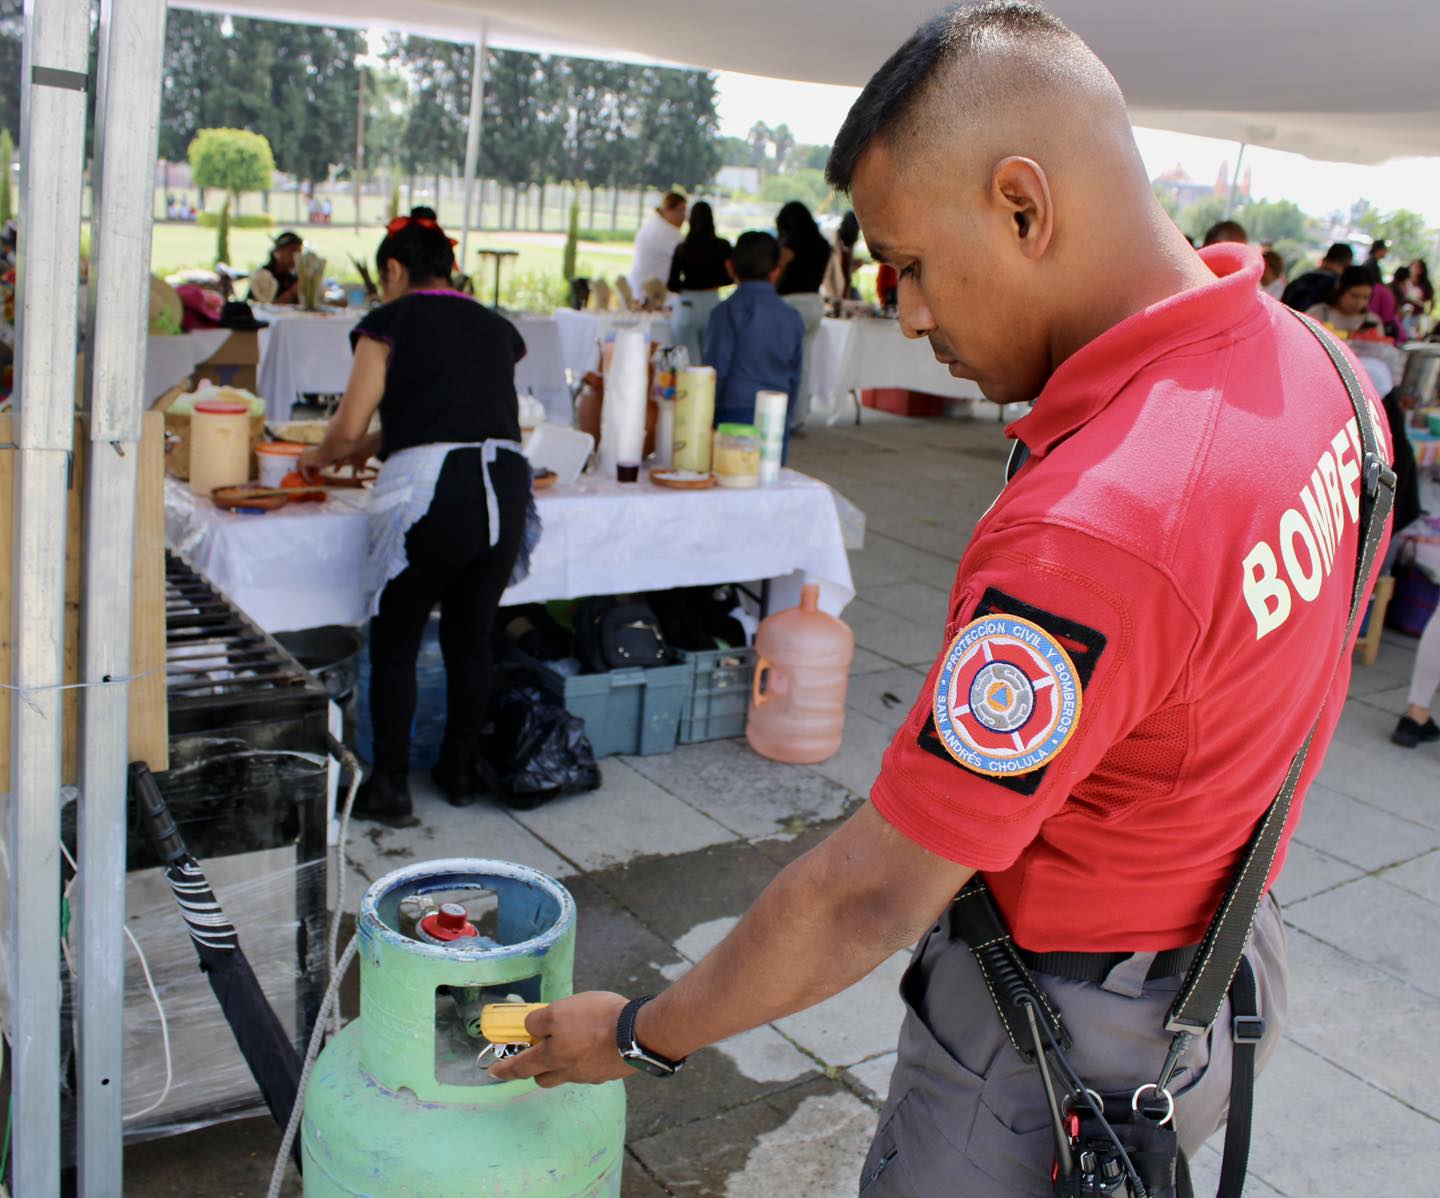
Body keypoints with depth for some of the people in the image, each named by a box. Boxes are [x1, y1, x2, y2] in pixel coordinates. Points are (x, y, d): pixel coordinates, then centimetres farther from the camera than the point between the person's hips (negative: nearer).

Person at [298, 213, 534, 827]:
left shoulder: (391, 322, 3)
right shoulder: (494, 327, 19)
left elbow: (349, 427, -1)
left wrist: (317, 458, 22)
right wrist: (371, 449, 33)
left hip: (430, 493, -5)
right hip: (507, 484, 5)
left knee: (395, 644, 10)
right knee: (471, 638, 19)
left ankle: (389, 788, 16)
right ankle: (461, 771, 31)